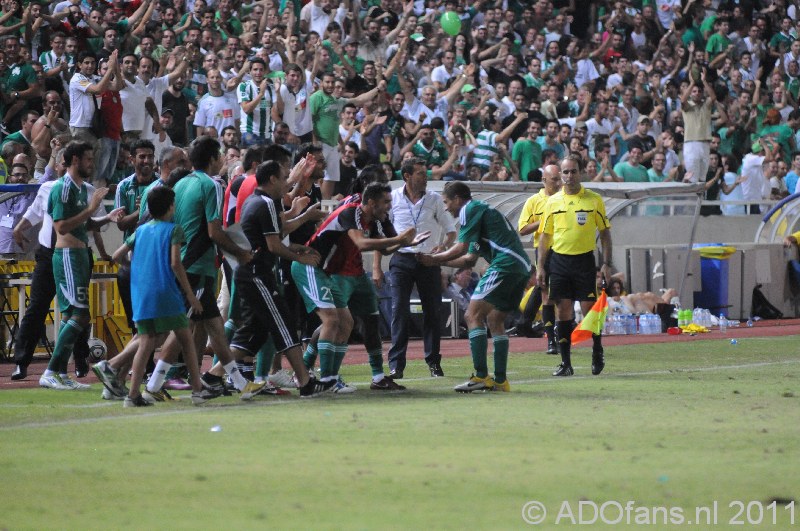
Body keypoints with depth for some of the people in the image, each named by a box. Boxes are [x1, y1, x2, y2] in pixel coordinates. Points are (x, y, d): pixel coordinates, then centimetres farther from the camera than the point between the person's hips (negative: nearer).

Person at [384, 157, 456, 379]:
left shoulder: (434, 199, 3)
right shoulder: (393, 198, 1)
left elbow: (450, 229, 8)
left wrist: (444, 246, -13)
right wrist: (376, 266, 1)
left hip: (428, 260, 1)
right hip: (401, 260, -1)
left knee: (432, 312, 3)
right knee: (399, 311, -10)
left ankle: (433, 362, 15)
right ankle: (396, 365, -9)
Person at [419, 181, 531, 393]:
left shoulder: (470, 209, 0)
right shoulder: (482, 210, 30)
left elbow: (461, 248, -7)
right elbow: (470, 259, 31)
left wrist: (435, 258, 8)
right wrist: (438, 262, 29)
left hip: (505, 265, -10)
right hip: (522, 267, 10)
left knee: (474, 315, -9)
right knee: (494, 320, 18)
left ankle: (481, 377, -17)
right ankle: (500, 380, 14)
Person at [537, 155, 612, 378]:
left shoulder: (594, 200, 2)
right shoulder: (552, 202, 7)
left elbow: (605, 232, 5)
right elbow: (545, 236, 11)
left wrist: (607, 263, -2)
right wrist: (540, 267, 6)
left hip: (584, 260, -2)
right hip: (559, 260, 2)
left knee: (589, 309, -5)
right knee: (562, 311, 0)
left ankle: (597, 352, 17)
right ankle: (565, 363, 4)